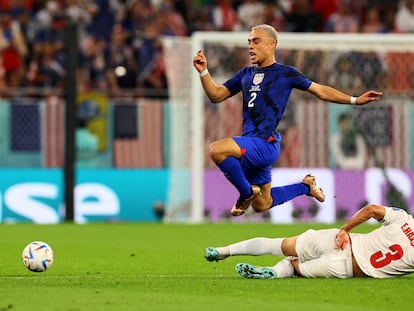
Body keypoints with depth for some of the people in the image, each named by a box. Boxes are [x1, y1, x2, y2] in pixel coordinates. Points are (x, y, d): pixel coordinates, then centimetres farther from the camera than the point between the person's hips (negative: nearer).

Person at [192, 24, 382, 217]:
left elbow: (320, 91, 6)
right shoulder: (246, 74, 16)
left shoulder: (285, 73, 0)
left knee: (217, 150, -31)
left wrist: (354, 100, 1)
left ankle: (247, 192, -10)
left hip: (265, 144, -7)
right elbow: (216, 95, 15)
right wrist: (203, 72, -1)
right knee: (262, 205, 18)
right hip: (250, 145, 7)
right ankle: (305, 186, 38)